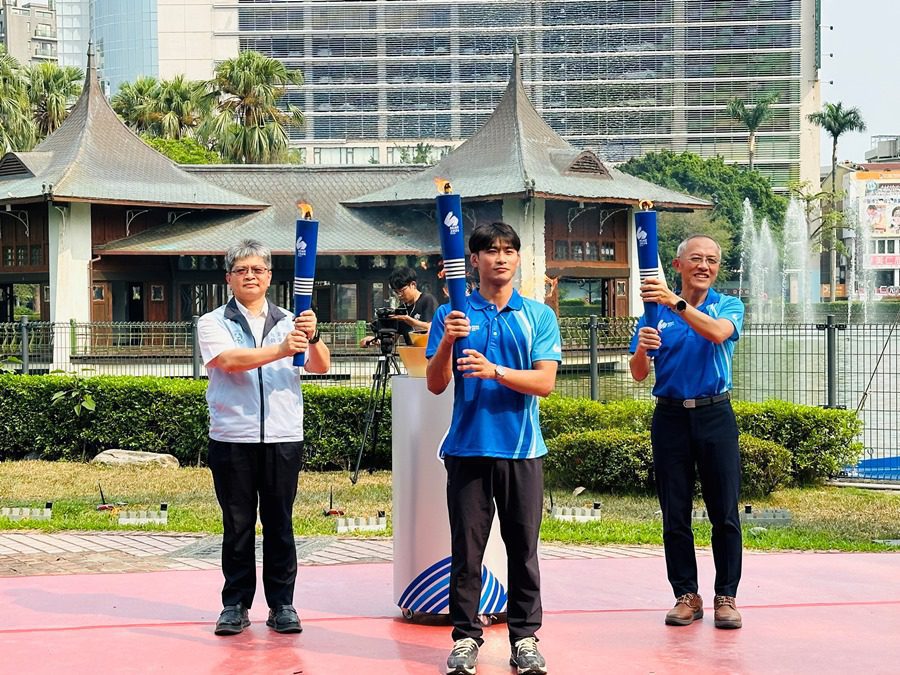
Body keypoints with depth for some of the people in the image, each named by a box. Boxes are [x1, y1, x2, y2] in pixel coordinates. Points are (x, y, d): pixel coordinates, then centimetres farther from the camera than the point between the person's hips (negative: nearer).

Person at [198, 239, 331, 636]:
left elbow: (321, 366, -2)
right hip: (232, 439, -1)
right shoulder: (214, 323, 5)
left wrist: (312, 338, -24)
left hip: (283, 439, 1)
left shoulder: (289, 322, 11)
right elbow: (229, 360, -15)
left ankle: (282, 604, 11)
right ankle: (235, 604, 12)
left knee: (280, 524, 5)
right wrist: (280, 350, -29)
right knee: (237, 525, 4)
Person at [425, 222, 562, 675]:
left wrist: (495, 371, -19)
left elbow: (545, 382, -4)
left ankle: (525, 637, 11)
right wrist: (447, 341, -16)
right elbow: (435, 385, 1)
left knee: (523, 548, 4)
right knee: (466, 548, 3)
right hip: (467, 447, 0)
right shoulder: (452, 315, 6)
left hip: (522, 449, 0)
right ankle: (465, 637, 10)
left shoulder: (539, 316, 6)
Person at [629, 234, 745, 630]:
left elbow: (717, 333, -21)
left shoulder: (728, 306, 5)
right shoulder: (657, 311, 8)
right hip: (670, 417, 1)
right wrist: (642, 348, -20)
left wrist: (676, 303, -32)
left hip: (715, 415, -1)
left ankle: (726, 596, 6)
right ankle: (686, 595, 11)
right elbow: (639, 374, 2)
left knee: (724, 513, -1)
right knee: (674, 515, 3)